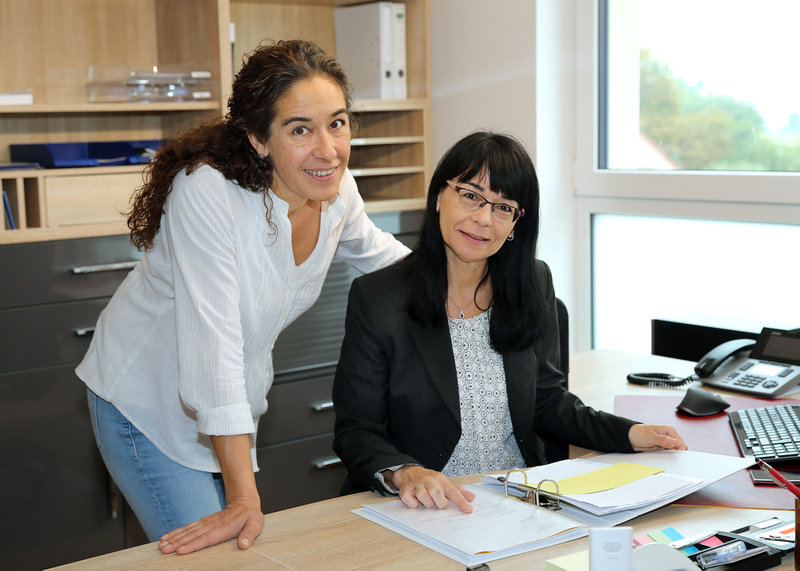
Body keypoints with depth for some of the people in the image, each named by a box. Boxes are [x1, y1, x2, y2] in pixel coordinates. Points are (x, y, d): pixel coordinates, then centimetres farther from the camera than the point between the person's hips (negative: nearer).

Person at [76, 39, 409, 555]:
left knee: (246, 550, 8)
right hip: (147, 403, -6)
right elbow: (212, 344, -35)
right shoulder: (206, 192, -31)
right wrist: (243, 497, -35)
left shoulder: (338, 190, -11)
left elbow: (372, 248, 15)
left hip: (234, 408, 6)